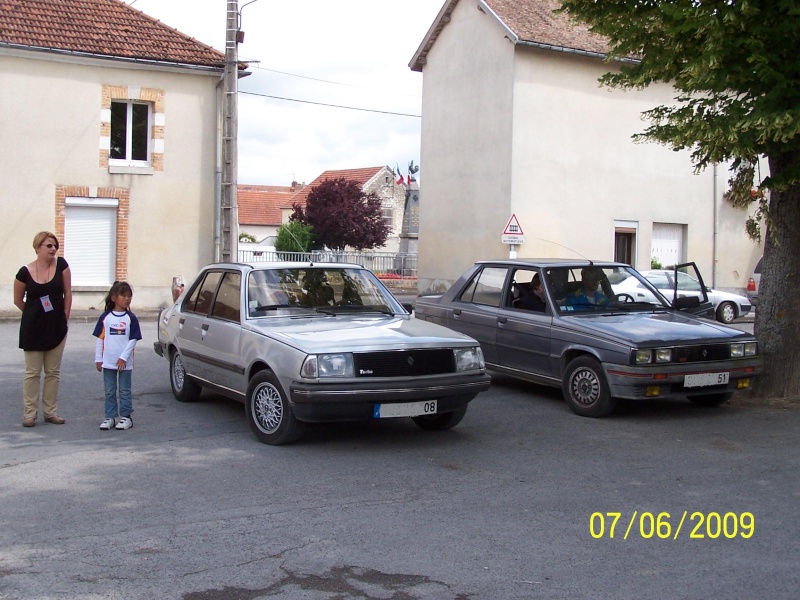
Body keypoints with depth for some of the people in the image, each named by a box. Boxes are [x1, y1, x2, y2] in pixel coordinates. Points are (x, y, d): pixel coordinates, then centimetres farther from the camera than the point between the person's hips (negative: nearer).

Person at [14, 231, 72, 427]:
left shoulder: (61, 264, -4)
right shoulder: (25, 272, -8)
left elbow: (67, 293, 0)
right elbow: (18, 301, 4)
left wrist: (64, 318, -1)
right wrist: (36, 315, 11)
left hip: (56, 328, 2)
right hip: (33, 329, -2)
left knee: (53, 372, 9)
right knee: (32, 373, 3)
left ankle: (50, 411, 18)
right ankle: (30, 413, 10)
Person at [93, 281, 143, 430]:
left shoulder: (131, 318, -2)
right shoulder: (105, 317, 1)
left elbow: (133, 340, -5)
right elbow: (100, 339, 4)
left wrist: (124, 357, -12)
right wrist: (98, 359, 1)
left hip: (125, 362, -1)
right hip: (108, 362, 2)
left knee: (125, 391, 5)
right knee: (110, 391, 8)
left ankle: (126, 417, 12)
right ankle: (110, 417, 15)